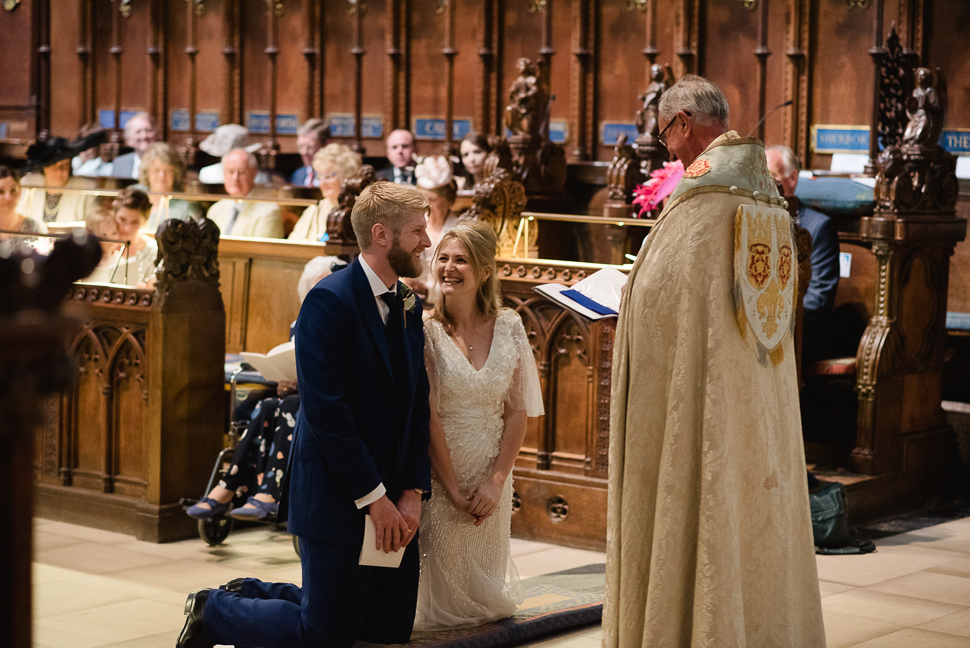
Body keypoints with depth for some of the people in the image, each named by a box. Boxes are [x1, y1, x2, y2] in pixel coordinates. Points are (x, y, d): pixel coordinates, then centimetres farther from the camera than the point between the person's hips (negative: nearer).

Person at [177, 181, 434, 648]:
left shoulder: (410, 306, 11)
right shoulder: (329, 301, -15)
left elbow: (418, 403, 10)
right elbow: (326, 411, -20)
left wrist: (413, 492, -1)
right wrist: (373, 497, -18)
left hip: (392, 501, 8)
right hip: (337, 498, -8)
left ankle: (253, 596, 27)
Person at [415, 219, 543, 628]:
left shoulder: (508, 326, 0)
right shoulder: (424, 329, -11)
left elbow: (518, 410, 0)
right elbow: (427, 416, -12)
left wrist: (496, 482, -8)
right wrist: (453, 489, -14)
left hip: (491, 476, 3)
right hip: (437, 474, -3)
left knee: (487, 594, 12)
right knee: (442, 581, 2)